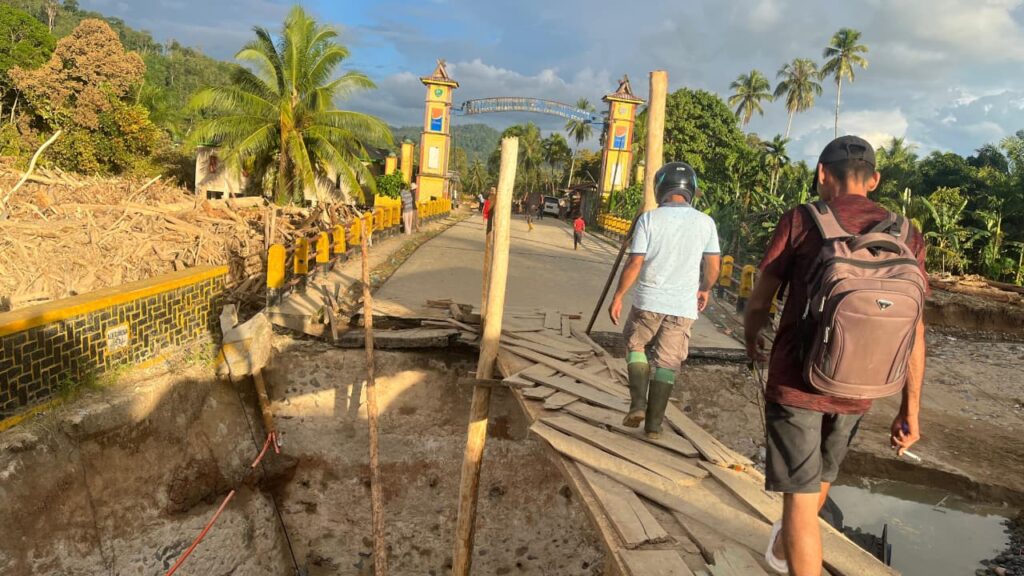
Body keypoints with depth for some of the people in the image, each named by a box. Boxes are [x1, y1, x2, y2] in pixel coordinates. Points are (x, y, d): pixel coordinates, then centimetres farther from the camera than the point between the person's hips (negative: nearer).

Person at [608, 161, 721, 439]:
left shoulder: (649, 219, -8)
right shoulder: (705, 222, -2)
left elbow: (635, 264, -10)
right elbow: (713, 267, 4)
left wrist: (618, 297, 0)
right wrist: (704, 289, 23)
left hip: (649, 301, -1)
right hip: (684, 306, 2)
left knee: (636, 345, 21)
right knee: (667, 362, 10)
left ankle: (638, 403, 7)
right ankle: (654, 424, 14)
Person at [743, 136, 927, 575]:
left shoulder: (801, 220, -8)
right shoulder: (907, 237, 2)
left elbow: (760, 299, -3)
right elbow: (914, 332, 1)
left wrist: (751, 339, 18)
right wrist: (910, 410, 7)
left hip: (796, 382, -5)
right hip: (855, 391, 5)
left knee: (800, 495, 3)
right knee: (819, 479, 26)